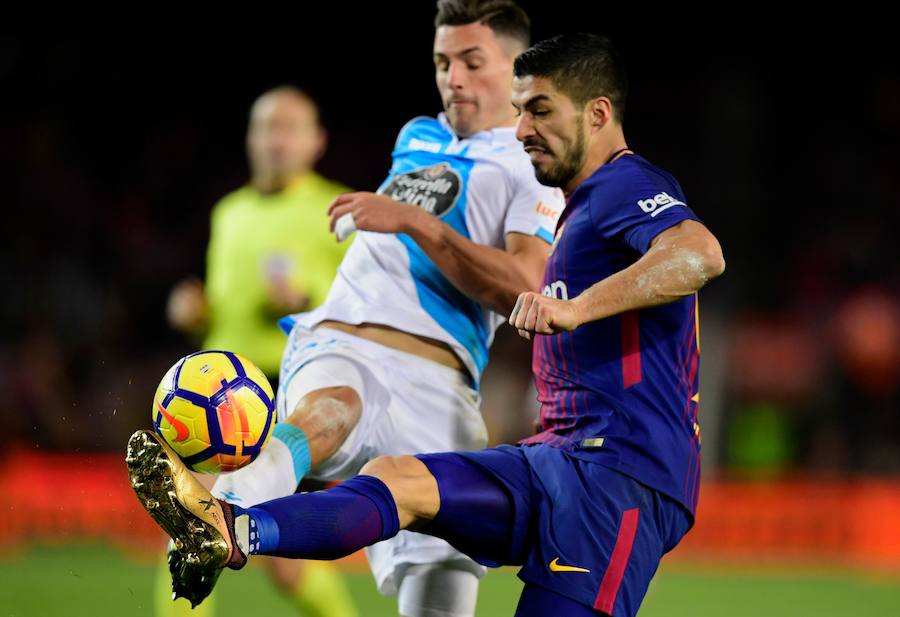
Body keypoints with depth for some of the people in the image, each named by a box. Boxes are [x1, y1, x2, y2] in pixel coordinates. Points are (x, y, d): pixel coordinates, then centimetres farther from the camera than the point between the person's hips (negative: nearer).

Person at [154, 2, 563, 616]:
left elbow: (523, 286, -9)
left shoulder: (540, 170, 10)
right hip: (340, 341, 2)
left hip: (437, 375, -2)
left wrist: (414, 222, -14)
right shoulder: (418, 139, 28)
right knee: (323, 415, -36)